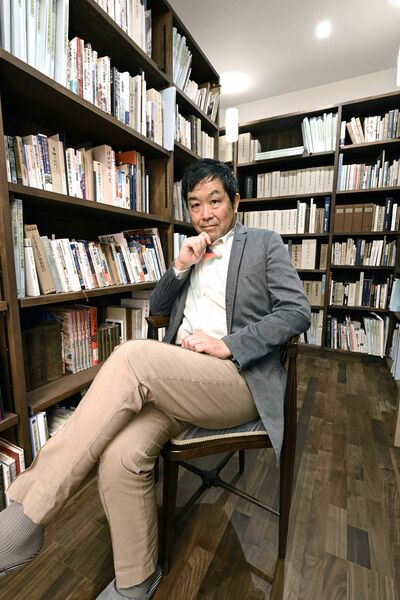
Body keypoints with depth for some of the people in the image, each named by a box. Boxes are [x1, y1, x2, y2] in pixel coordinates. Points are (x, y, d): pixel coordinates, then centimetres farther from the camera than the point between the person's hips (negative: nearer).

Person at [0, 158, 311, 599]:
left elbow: (297, 312, -1)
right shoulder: (191, 250, 24)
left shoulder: (264, 244, 10)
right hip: (175, 378, 5)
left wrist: (227, 345, -13)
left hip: (238, 380, -4)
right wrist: (180, 266, 4)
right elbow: (157, 308, 21)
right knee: (119, 456, -23)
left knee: (133, 355, -29)